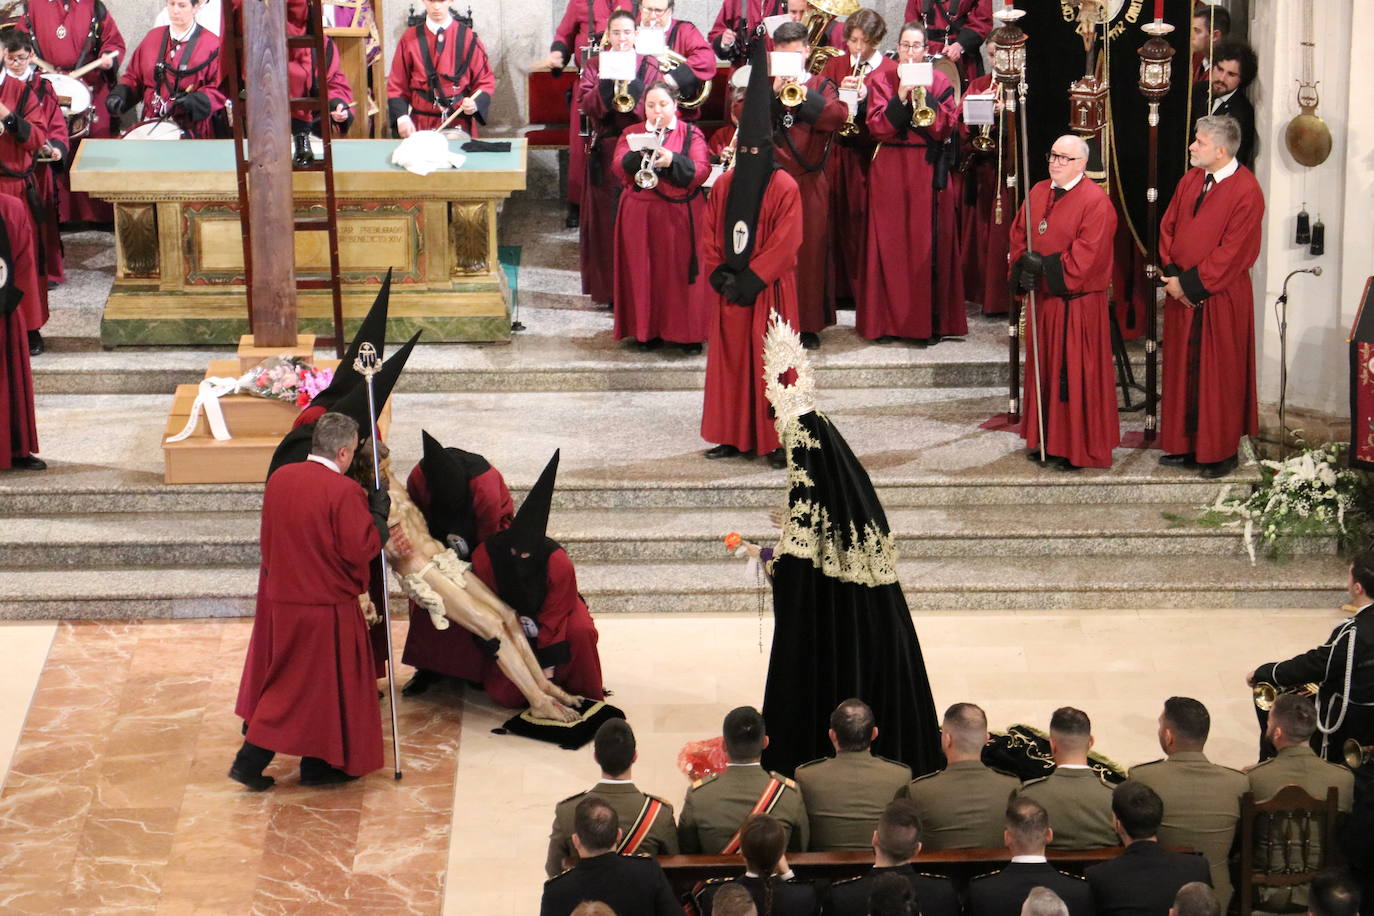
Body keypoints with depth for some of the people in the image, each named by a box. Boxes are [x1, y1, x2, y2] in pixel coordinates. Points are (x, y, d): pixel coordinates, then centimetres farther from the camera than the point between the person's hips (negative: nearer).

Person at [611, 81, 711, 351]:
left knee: (680, 270, -2)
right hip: (640, 215, 1)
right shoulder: (631, 134, 9)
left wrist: (672, 160, -24)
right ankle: (648, 330, 12)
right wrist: (641, 153, -24)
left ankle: (687, 332, 6)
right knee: (645, 272, 2)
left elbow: (701, 171, -9)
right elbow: (619, 168, -6)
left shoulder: (691, 134, 4)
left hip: (680, 215, -1)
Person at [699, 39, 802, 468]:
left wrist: (750, 279, -15)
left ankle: (776, 440, 0)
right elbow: (709, 237, 9)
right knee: (730, 360, 6)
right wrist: (719, 274, -5)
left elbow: (784, 243, -12)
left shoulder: (784, 188, -7)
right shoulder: (723, 186, 8)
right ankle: (733, 437, 13)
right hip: (730, 289, 5)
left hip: (769, 290, -5)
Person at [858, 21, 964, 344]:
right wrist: (901, 97, -16)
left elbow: (946, 127, -4)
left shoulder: (940, 83, 7)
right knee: (891, 241, -2)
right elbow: (876, 127, -5)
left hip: (927, 169, 0)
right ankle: (887, 319, 2)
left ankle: (930, 320, -1)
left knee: (928, 242, -4)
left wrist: (924, 95, -14)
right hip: (889, 170, 0)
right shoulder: (882, 82, 7)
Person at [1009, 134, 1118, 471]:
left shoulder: (1096, 202, -13)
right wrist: (1023, 267, -8)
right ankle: (1046, 440, 24)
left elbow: (1086, 255, -19)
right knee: (1043, 370, 13)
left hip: (1078, 304, -7)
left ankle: (1078, 449, 7)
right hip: (1043, 300, 7)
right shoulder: (1038, 193, 9)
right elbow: (1019, 235, 11)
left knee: (1075, 376, -2)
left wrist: (1044, 265, -19)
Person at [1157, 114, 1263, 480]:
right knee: (1182, 370, 11)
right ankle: (1185, 445, 21)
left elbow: (1232, 253, -18)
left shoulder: (1246, 192, -16)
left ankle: (1221, 451, 13)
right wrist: (1172, 275, -4)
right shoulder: (1190, 180, 5)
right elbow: (1168, 227, 10)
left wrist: (1188, 282, -16)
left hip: (1219, 299, -7)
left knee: (1218, 375, 3)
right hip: (1182, 296, 7)